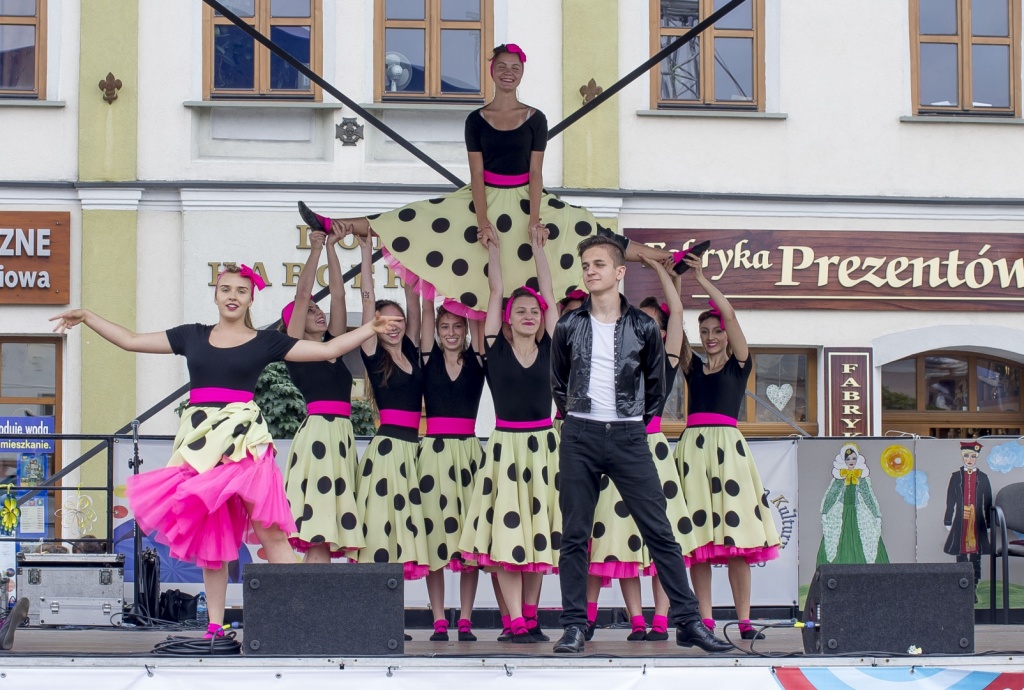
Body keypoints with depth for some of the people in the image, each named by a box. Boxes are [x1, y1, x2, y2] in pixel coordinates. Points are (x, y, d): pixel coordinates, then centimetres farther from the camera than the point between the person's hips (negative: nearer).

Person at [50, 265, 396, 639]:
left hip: (244, 441, -3)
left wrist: (372, 327, -2)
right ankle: (215, 625, 12)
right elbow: (131, 340, 17)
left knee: (269, 530, -11)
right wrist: (87, 317, 15)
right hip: (199, 442, 3)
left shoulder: (266, 341, 7)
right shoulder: (192, 336, 13)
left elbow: (329, 349, 5)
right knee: (208, 535, 7)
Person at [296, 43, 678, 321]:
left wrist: (534, 220, -17)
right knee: (411, 222, -8)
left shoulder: (535, 119, -2)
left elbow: (536, 173, -6)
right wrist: (482, 221, -17)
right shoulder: (477, 119, -1)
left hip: (525, 199, 0)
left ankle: (668, 258, -11)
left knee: (589, 233, -10)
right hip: (484, 198, 1)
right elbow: (476, 174, -6)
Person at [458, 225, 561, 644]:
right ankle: (515, 622, -4)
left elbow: (548, 294, 10)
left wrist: (537, 247, 17)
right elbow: (496, 290, 7)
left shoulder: (549, 349, 6)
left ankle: (531, 616, 13)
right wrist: (493, 248, 14)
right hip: (506, 446, -2)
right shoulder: (496, 349, 1)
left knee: (540, 534, 5)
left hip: (544, 446, 2)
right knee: (507, 533, -6)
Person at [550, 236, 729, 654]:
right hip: (579, 436, 1)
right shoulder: (569, 326, 5)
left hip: (628, 436, -1)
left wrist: (637, 423, 10)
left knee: (659, 532, -3)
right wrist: (576, 415, 10)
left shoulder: (642, 328, 3)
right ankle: (574, 625, 6)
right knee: (574, 535, 1)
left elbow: (656, 387, 13)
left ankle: (688, 622, -1)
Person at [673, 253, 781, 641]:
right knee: (698, 534, 0)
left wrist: (701, 278, 3)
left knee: (736, 532, -5)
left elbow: (729, 313, -1)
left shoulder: (739, 364, 8)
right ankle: (705, 621, 3)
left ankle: (744, 621, -2)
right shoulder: (692, 368, 16)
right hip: (693, 447, 3)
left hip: (728, 447, -3)